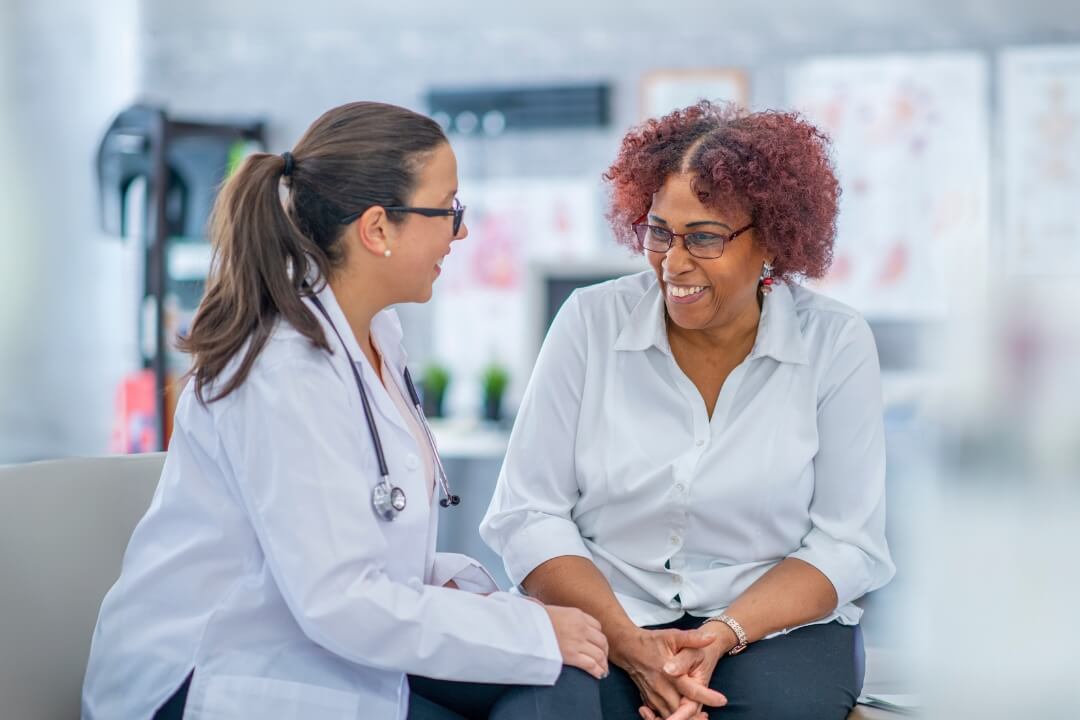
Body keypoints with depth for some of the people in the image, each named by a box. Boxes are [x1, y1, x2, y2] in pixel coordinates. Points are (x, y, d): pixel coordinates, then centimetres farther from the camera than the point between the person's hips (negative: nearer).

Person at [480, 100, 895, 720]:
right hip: (602, 619, 1)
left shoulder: (836, 343, -2)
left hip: (774, 625, 0)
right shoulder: (591, 322, -1)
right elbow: (528, 513, -3)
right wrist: (627, 640, -16)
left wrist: (722, 636, -17)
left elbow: (847, 543, -3)